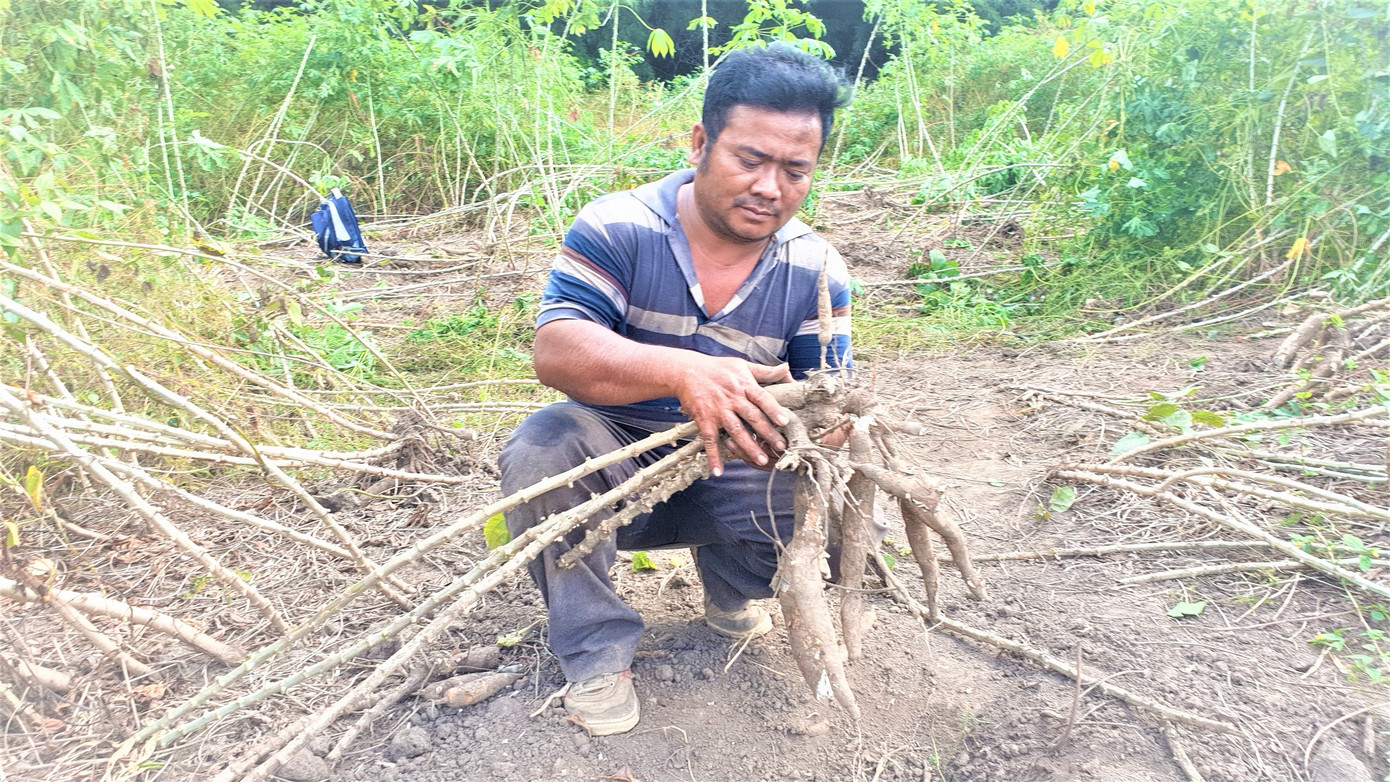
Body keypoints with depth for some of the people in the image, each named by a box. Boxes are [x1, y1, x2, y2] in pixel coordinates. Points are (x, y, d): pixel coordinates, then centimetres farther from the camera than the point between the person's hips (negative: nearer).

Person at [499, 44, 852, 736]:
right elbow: (554, 351, -28)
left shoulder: (818, 271, -7)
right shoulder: (616, 227, -16)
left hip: (732, 476, 3)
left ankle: (731, 593, 15)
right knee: (542, 446, -32)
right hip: (617, 462, -2)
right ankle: (595, 652, -10)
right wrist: (681, 372, -47)